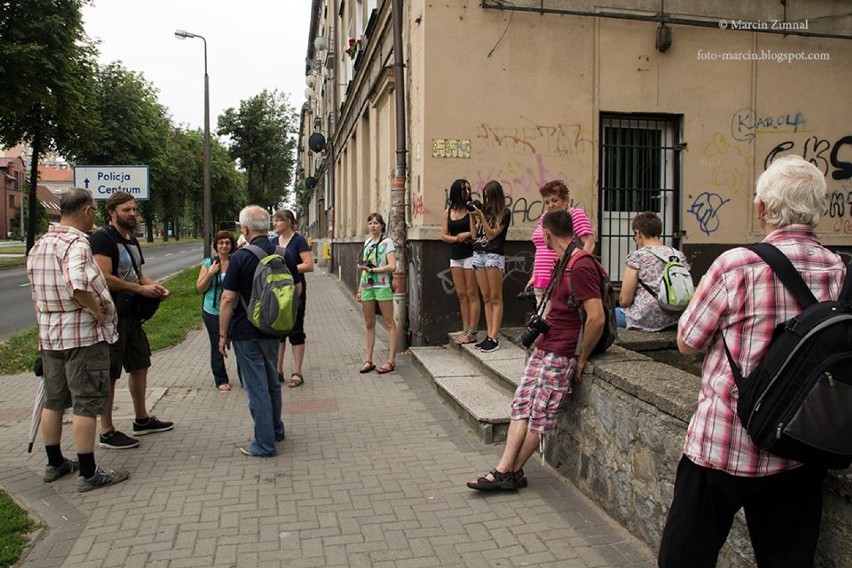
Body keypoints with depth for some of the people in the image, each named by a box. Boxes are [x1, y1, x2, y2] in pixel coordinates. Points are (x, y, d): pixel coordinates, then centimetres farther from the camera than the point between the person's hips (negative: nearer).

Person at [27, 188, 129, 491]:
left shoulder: (39, 244, 11)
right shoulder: (76, 243, -18)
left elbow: (36, 290, 16)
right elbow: (79, 285, -35)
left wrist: (47, 320, 21)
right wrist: (98, 312, -21)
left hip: (49, 334, 9)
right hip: (83, 334, -9)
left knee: (53, 400, 17)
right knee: (87, 403, -1)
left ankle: (54, 463, 30)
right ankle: (89, 472, 6)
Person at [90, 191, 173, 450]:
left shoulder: (132, 240, 15)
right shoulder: (103, 238, -14)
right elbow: (104, 279, -24)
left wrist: (155, 286, 3)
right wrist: (141, 289, -20)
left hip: (131, 314, 10)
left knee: (140, 365, 17)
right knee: (109, 373, -1)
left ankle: (142, 419, 32)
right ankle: (107, 433, 9)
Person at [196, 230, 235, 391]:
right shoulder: (208, 263, -1)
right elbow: (200, 288, 0)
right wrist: (210, 273, -14)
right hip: (213, 312, 0)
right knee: (217, 346, 9)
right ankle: (220, 379, 23)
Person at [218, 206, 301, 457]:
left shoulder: (241, 257, -16)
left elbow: (228, 299, -15)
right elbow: (297, 289, 11)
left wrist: (223, 335, -7)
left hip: (246, 332, -6)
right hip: (274, 330, 6)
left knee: (256, 387, 2)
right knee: (272, 382, 21)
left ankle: (264, 444, 9)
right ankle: (276, 429, 35)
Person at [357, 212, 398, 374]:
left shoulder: (387, 242, -3)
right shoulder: (367, 242, 15)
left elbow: (392, 266, -13)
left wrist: (372, 269, -14)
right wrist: (359, 289, 15)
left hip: (382, 286, -6)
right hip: (367, 286, 6)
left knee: (389, 323, -2)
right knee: (369, 324, 9)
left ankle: (391, 361, 0)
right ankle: (368, 360, 14)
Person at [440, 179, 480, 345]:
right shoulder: (448, 212, 11)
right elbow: (444, 236, 9)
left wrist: (467, 235, -16)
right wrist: (457, 238, -7)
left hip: (470, 255, -5)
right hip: (455, 256, 6)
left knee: (471, 294, -4)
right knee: (461, 295, 8)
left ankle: (472, 333, -1)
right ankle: (465, 330, 14)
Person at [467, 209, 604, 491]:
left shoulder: (580, 267, -18)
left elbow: (596, 318, -23)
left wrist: (581, 359, -15)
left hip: (561, 353, -10)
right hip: (544, 346, 10)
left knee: (540, 414, 0)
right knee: (521, 405, 5)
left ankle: (512, 472, 11)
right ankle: (504, 470, 7)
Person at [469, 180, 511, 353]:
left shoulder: (504, 213, -3)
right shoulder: (484, 210, 12)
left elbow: (491, 234, -10)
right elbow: (474, 234, 12)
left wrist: (481, 216, -14)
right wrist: (472, 216, 3)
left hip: (494, 255, -6)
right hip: (478, 254, 6)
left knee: (495, 298, -6)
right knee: (486, 298, 6)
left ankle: (494, 339, -8)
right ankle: (489, 335, 8)